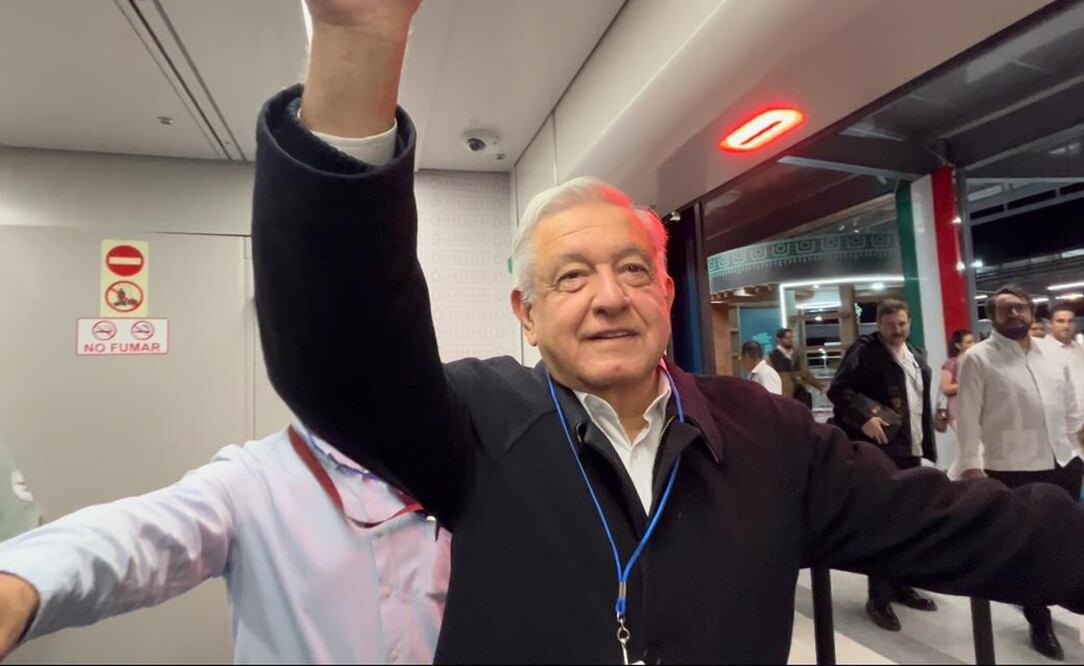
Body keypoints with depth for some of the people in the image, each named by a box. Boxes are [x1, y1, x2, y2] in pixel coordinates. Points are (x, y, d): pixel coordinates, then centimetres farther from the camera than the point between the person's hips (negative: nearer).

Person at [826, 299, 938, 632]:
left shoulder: (917, 357, 15)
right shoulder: (864, 350, -8)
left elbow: (924, 406, 19)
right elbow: (837, 390, -15)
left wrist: (928, 446, 14)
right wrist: (864, 418, -27)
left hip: (911, 451, 7)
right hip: (879, 450, -7)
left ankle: (901, 586, 30)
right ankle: (879, 598, 8)